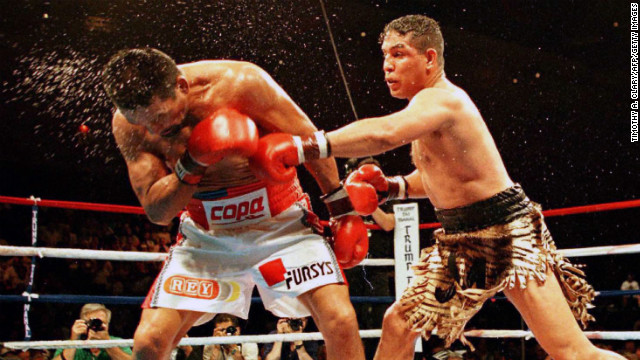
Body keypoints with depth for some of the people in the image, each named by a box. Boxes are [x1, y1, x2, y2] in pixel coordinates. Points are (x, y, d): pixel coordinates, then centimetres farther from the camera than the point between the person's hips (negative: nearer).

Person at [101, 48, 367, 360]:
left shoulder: (240, 83, -22)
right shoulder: (128, 124, -14)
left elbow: (308, 139, -9)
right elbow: (157, 212, -10)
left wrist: (342, 208, -2)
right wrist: (191, 165, -29)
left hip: (280, 221, -2)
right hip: (205, 233, 2)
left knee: (341, 322, -17)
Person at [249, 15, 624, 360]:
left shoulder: (441, 99, -20)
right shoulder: (429, 106, 11)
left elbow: (385, 133, -41)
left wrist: (304, 146, -43)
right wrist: (394, 187, 4)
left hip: (507, 235, -9)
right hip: (459, 242, 9)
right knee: (398, 323, 9)